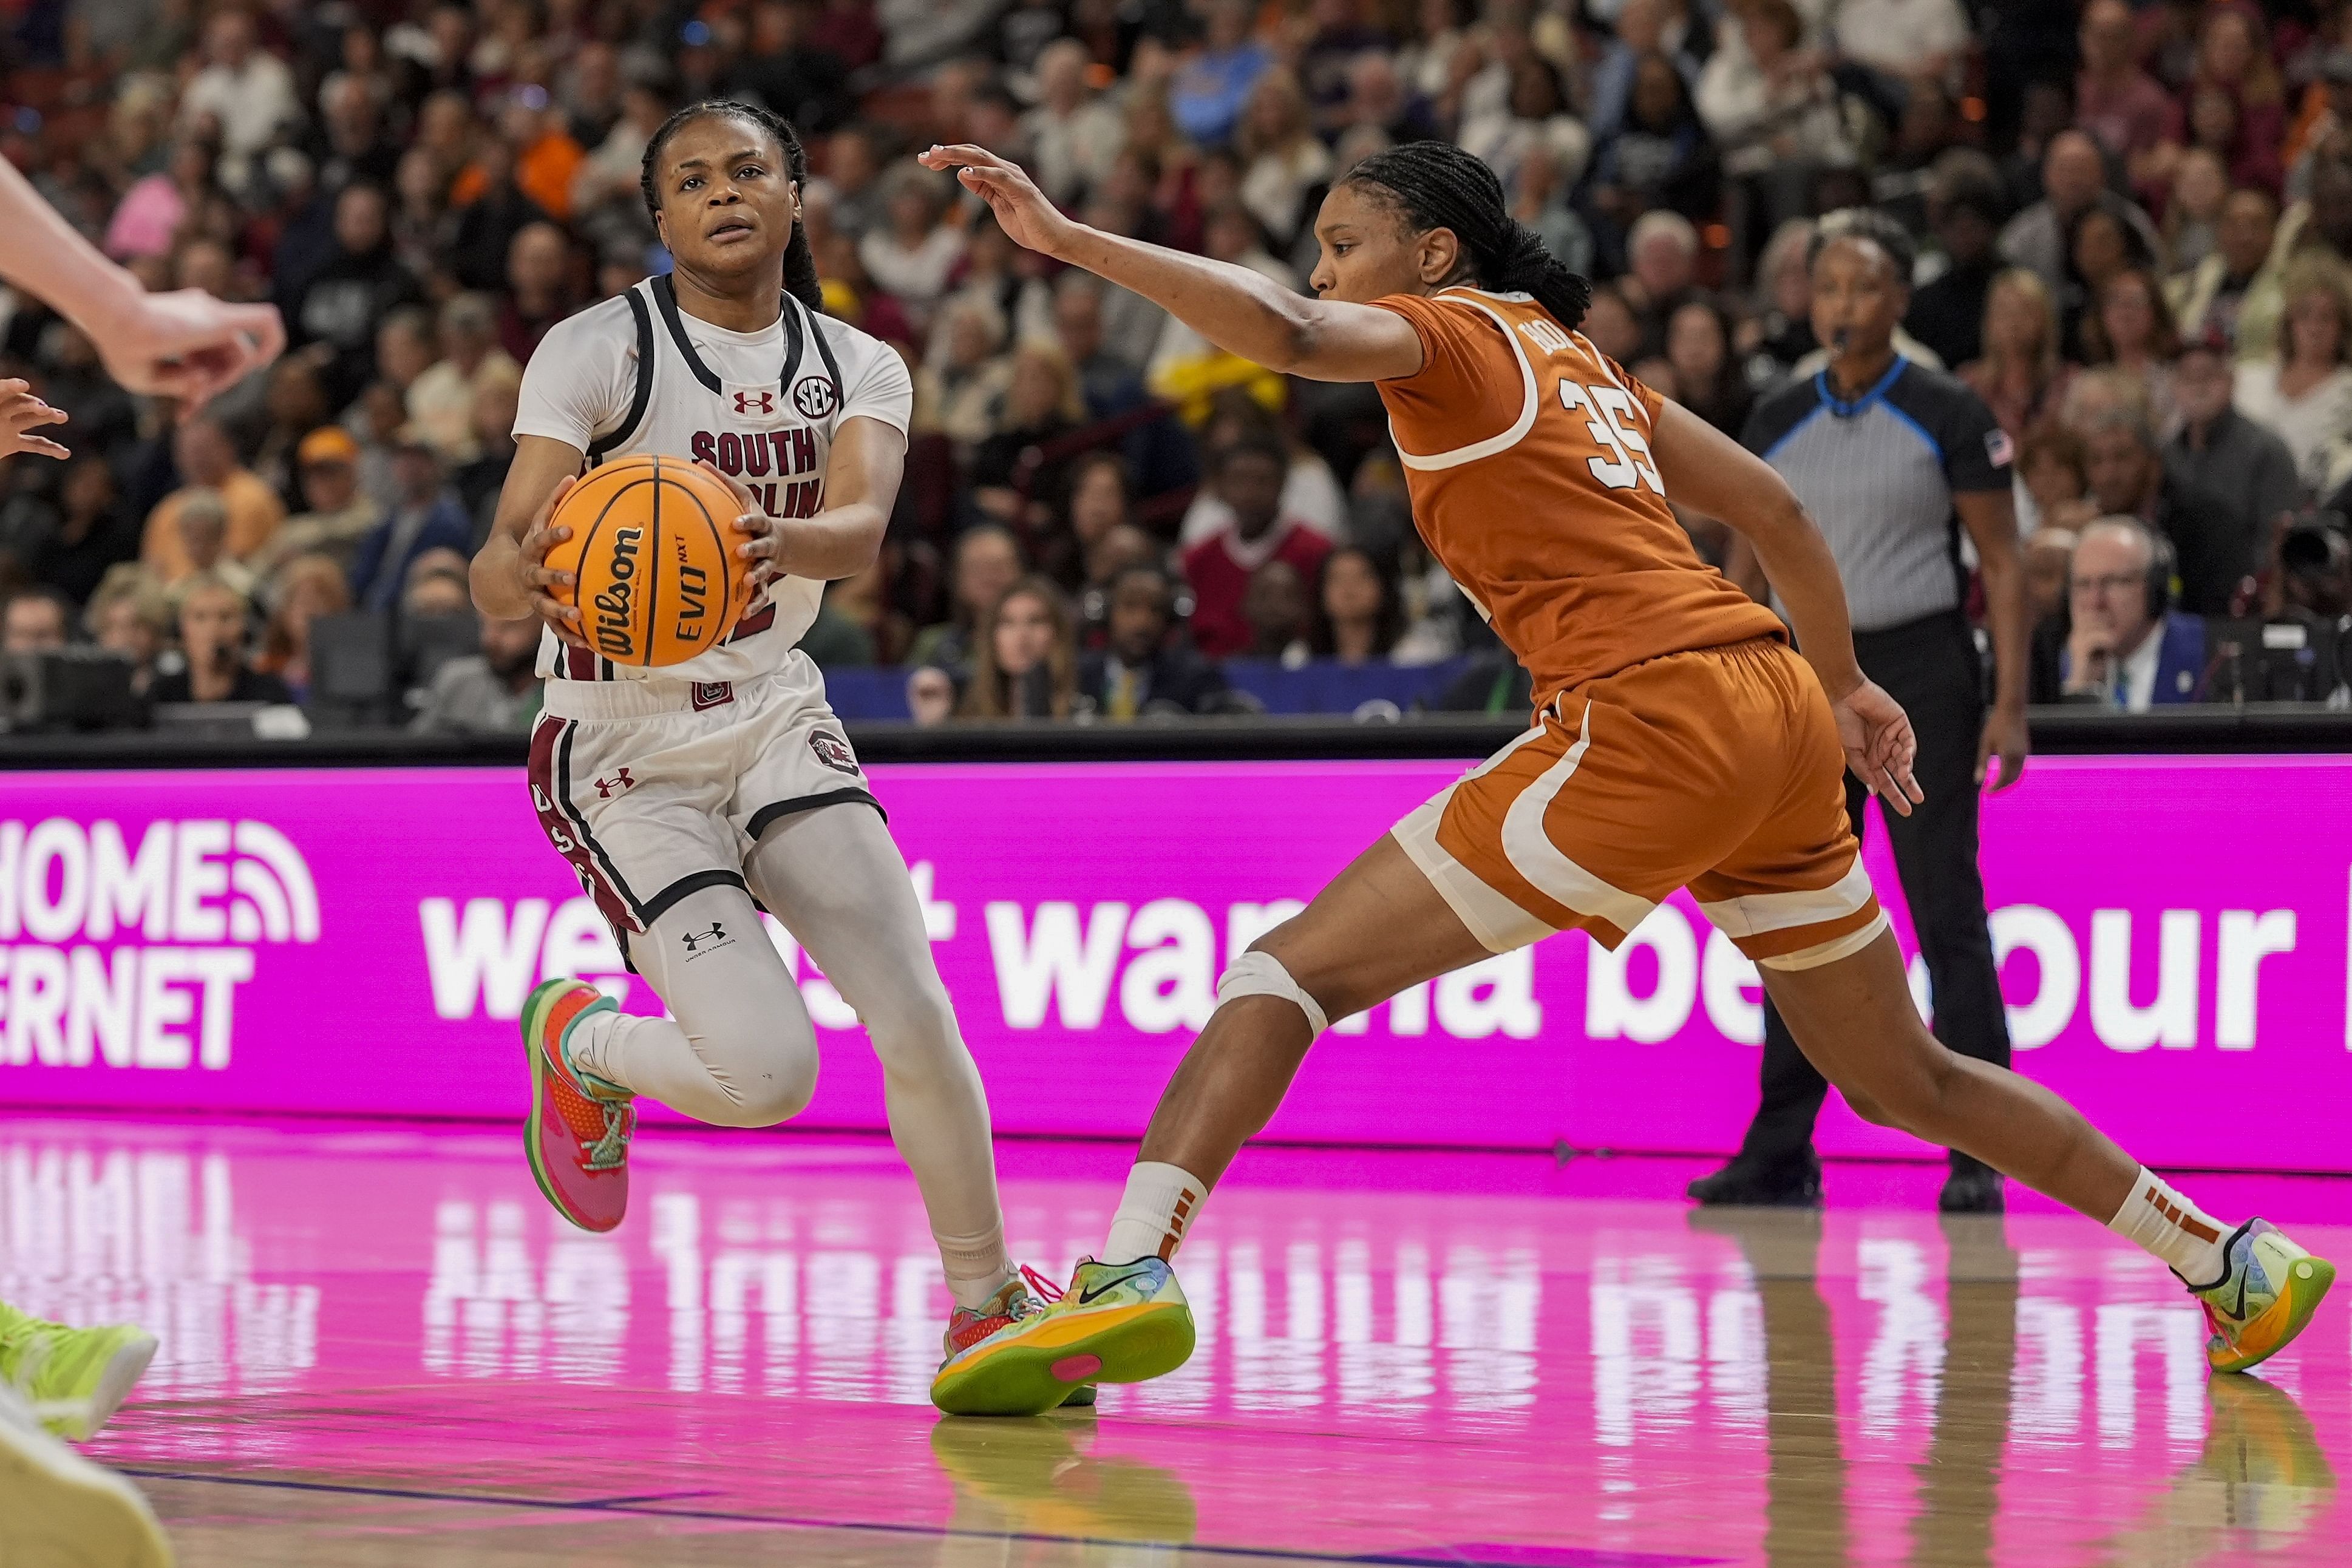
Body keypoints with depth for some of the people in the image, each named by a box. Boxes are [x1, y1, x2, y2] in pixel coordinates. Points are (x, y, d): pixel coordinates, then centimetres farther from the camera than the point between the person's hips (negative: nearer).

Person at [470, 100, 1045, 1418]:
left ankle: (985, 1307, 7)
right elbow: (496, 568, -19)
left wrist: (786, 543, -43)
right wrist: (537, 581, -44)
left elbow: (864, 525, -20)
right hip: (625, 749, -4)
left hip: (776, 720, 4)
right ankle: (578, 1043, 16)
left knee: (918, 1020, -14)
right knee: (766, 1073, -18)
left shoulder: (859, 369, 1)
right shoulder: (596, 352, -11)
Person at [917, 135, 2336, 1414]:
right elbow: (1772, 506, 25)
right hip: (1776, 712, 8)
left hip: (1653, 720, -8)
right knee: (1904, 1078, 24)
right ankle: (2231, 1262, 29)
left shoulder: (1446, 336, 1)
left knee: (1294, 969, -9)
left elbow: (1282, 330, -20)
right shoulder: (1578, 357, 24)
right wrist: (1843, 683, 35)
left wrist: (1070, 239, -21)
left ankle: (1133, 1272, -27)